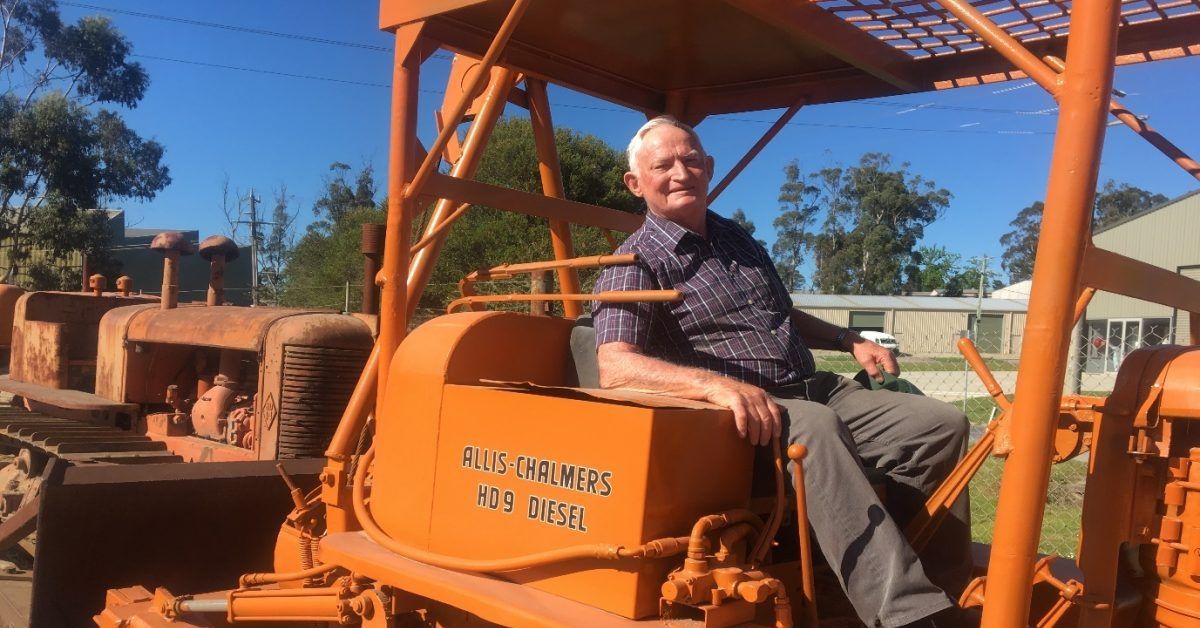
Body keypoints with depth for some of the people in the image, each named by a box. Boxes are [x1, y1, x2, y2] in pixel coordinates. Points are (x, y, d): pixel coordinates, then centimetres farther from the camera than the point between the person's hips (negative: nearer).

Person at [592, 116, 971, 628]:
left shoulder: (738, 241, 20)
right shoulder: (637, 263, -6)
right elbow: (616, 368, -23)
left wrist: (851, 342, 16)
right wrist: (717, 384, -37)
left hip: (812, 392, 8)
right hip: (738, 414, -8)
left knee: (941, 423, -4)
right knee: (814, 425, -38)